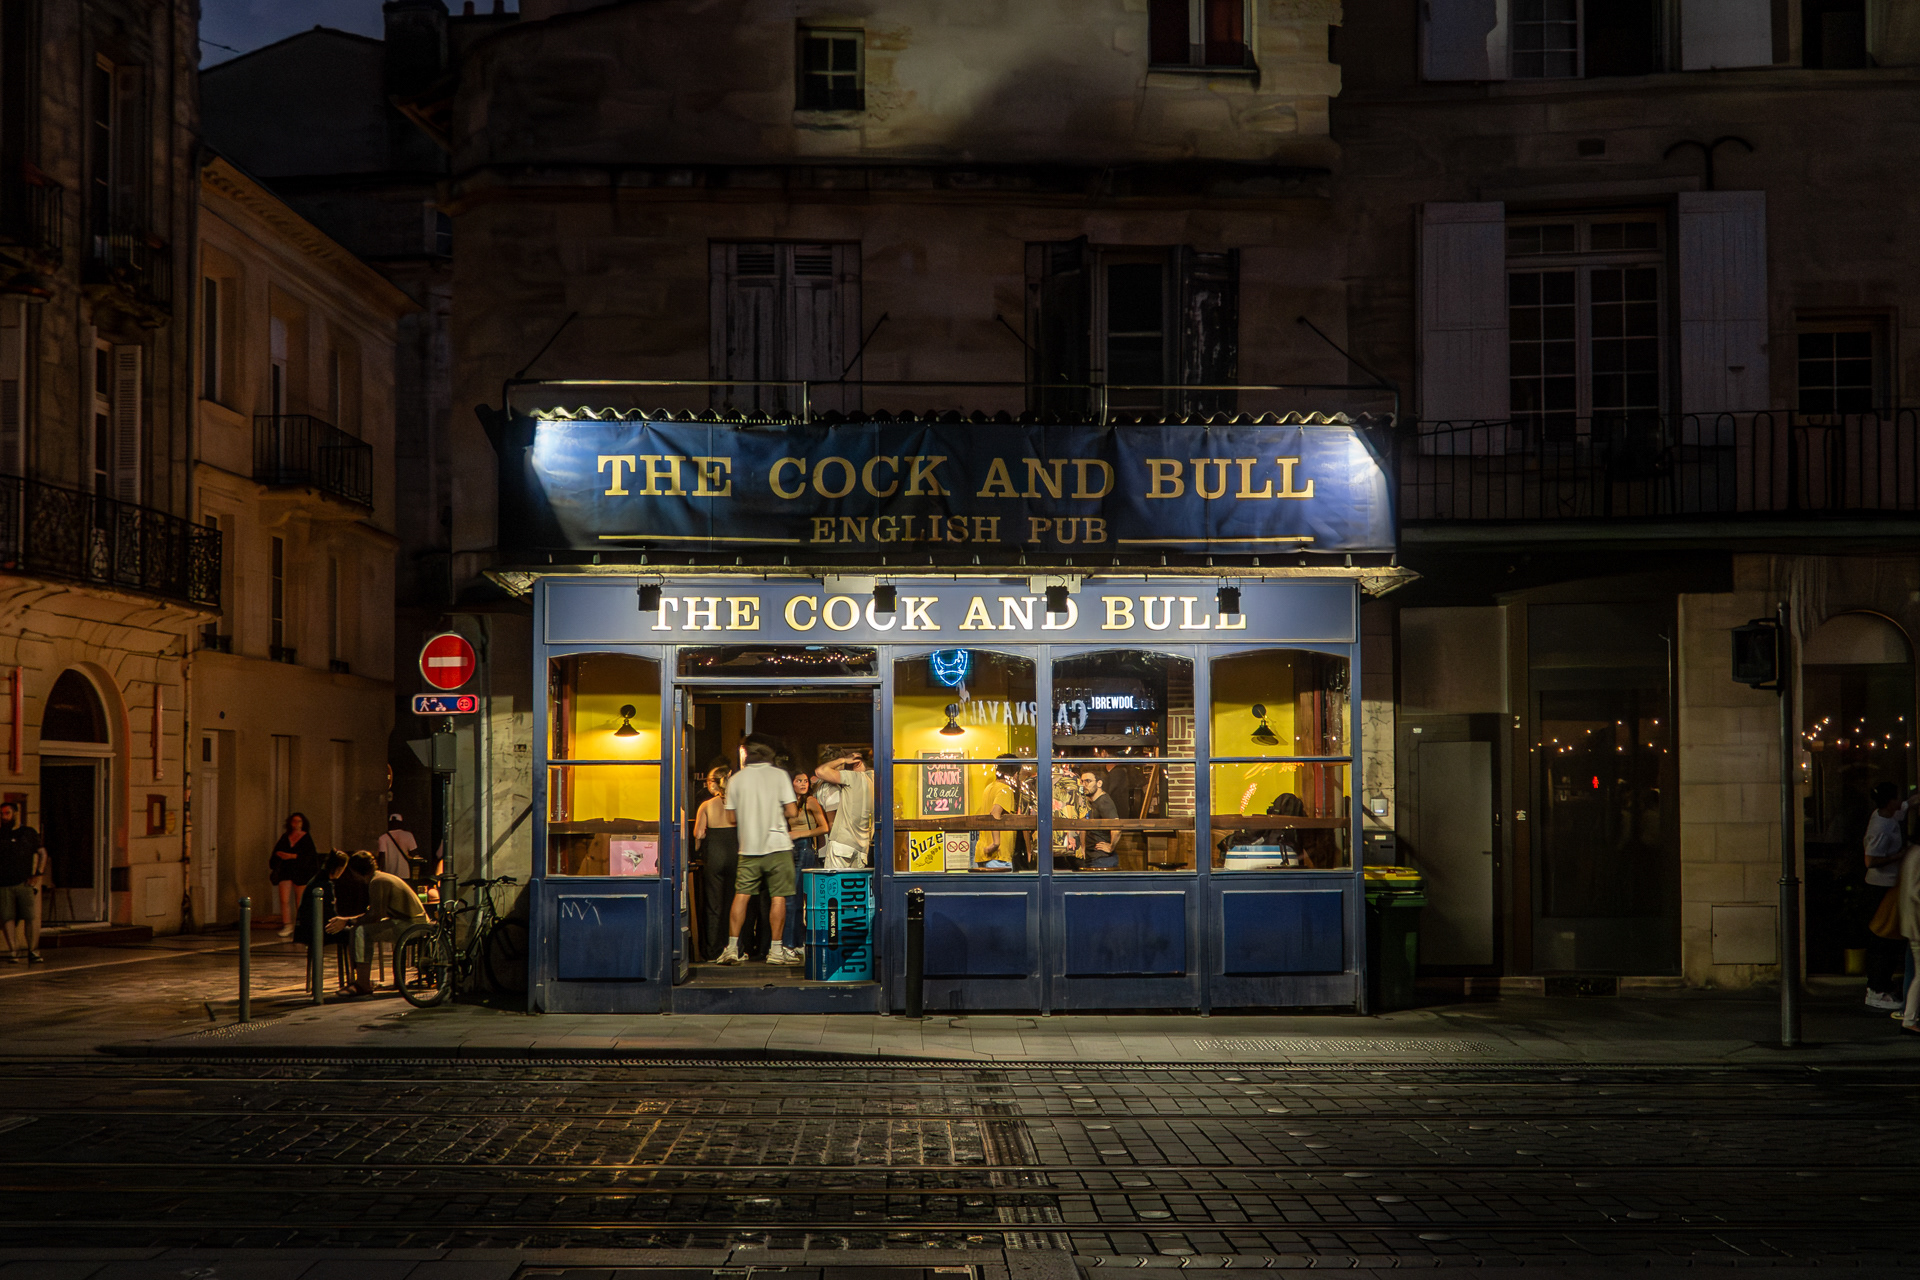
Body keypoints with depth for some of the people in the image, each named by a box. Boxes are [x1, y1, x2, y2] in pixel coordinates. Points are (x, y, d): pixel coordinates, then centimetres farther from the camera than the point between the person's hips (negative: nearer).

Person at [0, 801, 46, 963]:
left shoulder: (28, 833, 11)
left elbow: (42, 854, 13)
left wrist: (38, 874, 2)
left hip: (24, 882, -1)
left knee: (31, 917, -7)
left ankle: (33, 951, -2)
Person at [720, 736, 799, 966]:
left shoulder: (736, 779, 4)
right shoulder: (779, 775, -2)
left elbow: (733, 818, 6)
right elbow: (792, 812, -6)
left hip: (749, 846, 2)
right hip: (777, 844, -2)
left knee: (742, 895, 6)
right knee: (778, 896, 2)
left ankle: (732, 947, 1)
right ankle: (775, 950, 1)